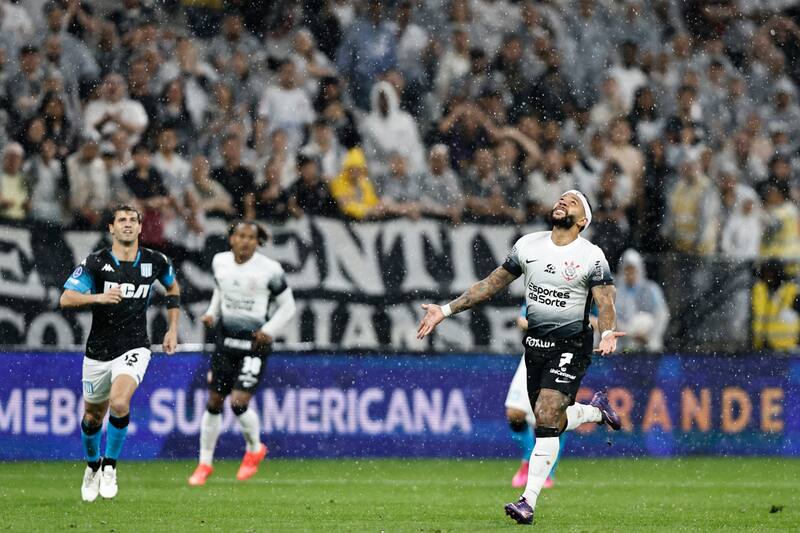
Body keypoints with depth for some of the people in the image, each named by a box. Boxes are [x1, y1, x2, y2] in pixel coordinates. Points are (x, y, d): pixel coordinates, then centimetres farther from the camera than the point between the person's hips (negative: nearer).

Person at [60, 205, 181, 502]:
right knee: (93, 416, 14)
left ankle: (110, 466, -7)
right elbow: (66, 299, -15)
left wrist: (172, 329, 16)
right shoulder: (95, 263, -8)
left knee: (119, 402, -27)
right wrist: (98, 297, -31)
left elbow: (172, 287, 21)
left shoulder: (155, 262, -1)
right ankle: (93, 466, 43)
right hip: (98, 351, 1)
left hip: (134, 349, -1)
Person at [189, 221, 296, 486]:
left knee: (239, 403, -14)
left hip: (255, 344, -4)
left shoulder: (269, 270, -11)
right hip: (226, 340, 4)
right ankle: (205, 463, 22)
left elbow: (287, 306, -2)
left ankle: (254, 449, 16)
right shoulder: (220, 262, 2)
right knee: (213, 403, 6)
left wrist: (269, 330, -16)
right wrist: (212, 314, 6)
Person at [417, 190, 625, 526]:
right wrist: (446, 310, 8)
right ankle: (597, 410, 43)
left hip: (571, 346, -5)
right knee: (552, 424, 10)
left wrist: (607, 334, -35)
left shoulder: (592, 257, -8)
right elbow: (492, 284, 11)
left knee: (546, 416, -19)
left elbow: (605, 303, -13)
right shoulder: (528, 245, 5)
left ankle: (529, 501, -17)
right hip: (535, 343, 5)